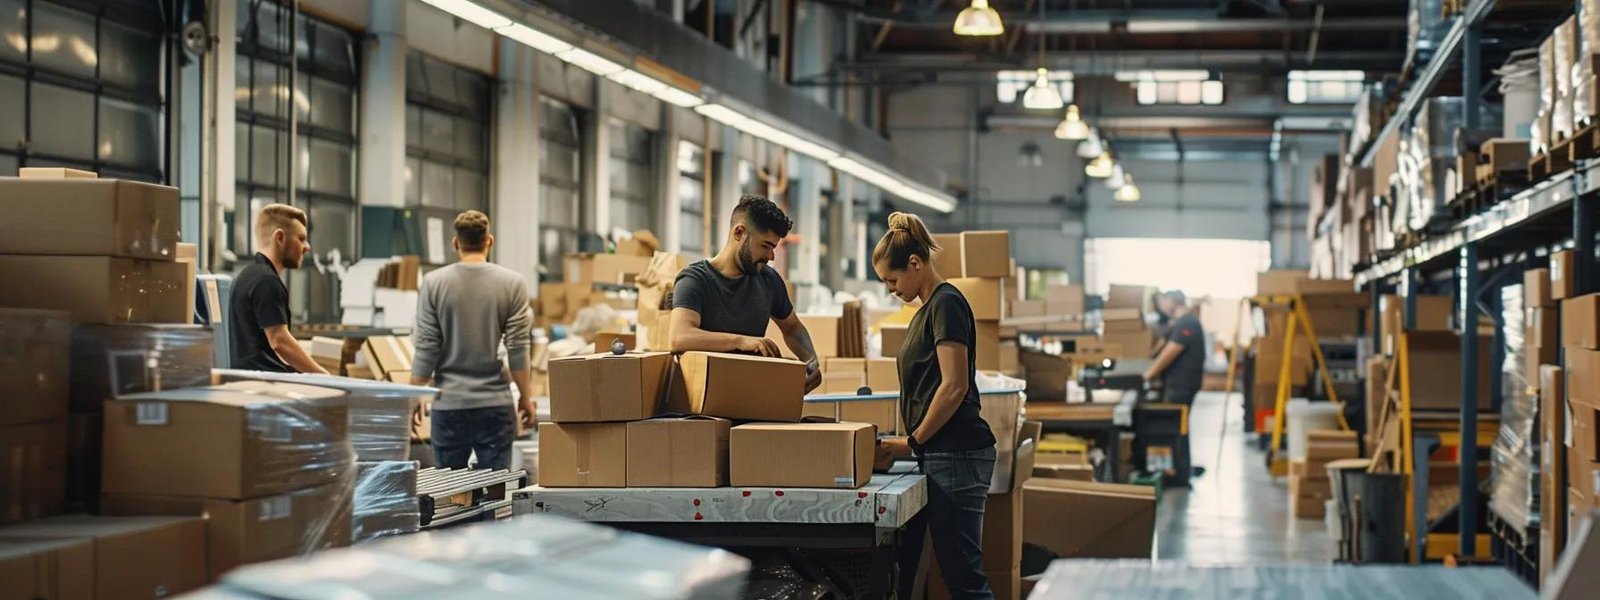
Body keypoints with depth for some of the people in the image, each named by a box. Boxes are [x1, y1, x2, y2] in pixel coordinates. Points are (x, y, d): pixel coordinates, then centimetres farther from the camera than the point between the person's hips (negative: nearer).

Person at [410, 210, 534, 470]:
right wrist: (526, 396, 6)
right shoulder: (512, 283, -3)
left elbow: (426, 349, -3)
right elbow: (518, 348, -4)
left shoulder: (433, 283, -3)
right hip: (495, 402, -1)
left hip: (449, 403, 1)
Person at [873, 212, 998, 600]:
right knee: (900, 567, 8)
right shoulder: (926, 310, 19)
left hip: (956, 456, -10)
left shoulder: (946, 304, -11)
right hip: (938, 455, 10)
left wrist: (913, 442, -10)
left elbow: (954, 386, -18)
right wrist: (911, 443, 13)